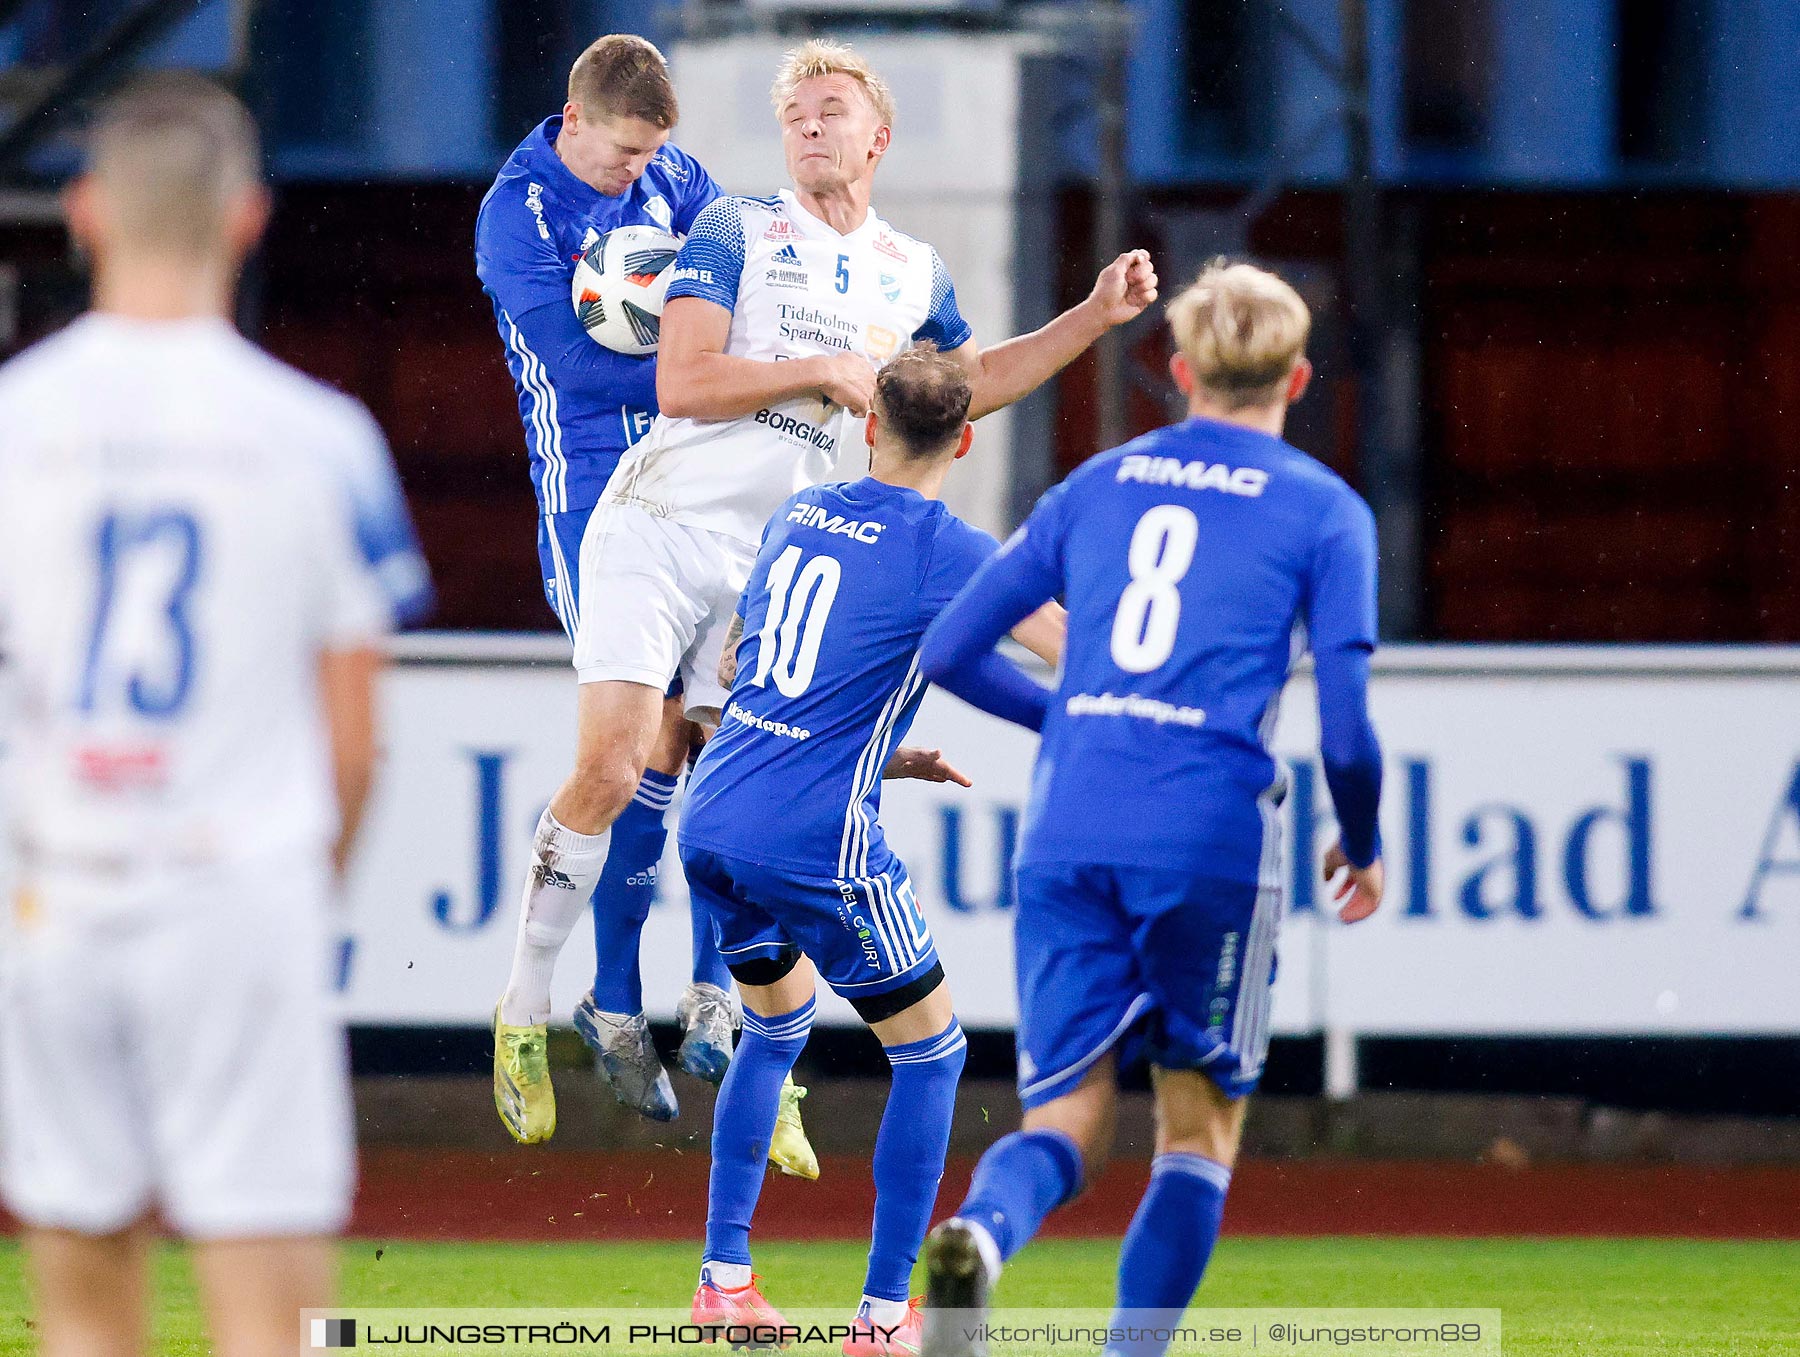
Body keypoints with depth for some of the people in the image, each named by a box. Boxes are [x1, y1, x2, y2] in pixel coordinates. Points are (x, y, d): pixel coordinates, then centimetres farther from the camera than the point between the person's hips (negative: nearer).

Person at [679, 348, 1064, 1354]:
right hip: (817, 846, -7)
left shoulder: (798, 516, 13)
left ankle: (724, 1275, 23)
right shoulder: (946, 550, -8)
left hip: (712, 825, 7)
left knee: (778, 1025, 29)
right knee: (933, 1052, 10)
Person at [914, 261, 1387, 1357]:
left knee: (1068, 1119, 4)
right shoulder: (1326, 513, 5)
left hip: (1070, 834, 3)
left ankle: (981, 1231, -29)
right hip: (1209, 836, -3)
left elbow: (948, 651, 16)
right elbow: (1347, 731, -3)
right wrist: (1363, 848, 17)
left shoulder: (1097, 486, 16)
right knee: (1201, 1123, 13)